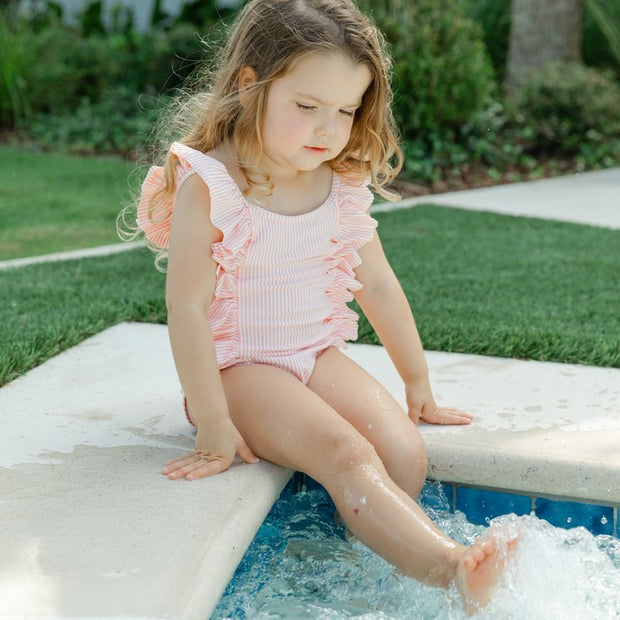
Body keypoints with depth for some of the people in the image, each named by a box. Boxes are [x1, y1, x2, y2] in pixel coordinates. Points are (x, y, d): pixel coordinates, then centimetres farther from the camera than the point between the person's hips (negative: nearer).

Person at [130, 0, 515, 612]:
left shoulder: (343, 185, 2)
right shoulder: (207, 186, -17)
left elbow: (377, 285, 12)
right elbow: (187, 308, -18)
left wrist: (417, 382, 16)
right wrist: (213, 425, -19)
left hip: (319, 354, 6)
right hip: (238, 366, -6)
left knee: (405, 453, -19)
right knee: (347, 456, -29)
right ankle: (452, 570, -37)